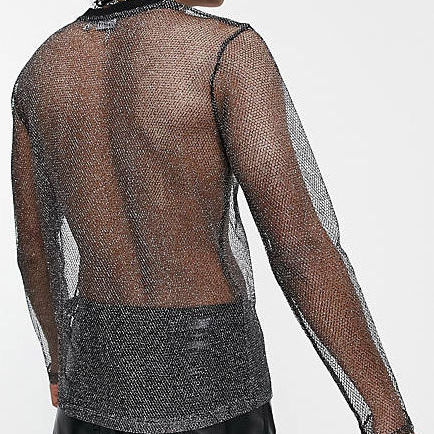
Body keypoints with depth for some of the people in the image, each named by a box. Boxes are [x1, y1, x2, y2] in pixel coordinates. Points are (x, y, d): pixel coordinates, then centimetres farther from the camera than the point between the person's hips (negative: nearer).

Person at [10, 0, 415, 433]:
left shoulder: (40, 69, 2)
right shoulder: (227, 50, -16)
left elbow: (34, 244, 11)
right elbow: (300, 244, -23)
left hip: (101, 370, 5)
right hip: (206, 377, -4)